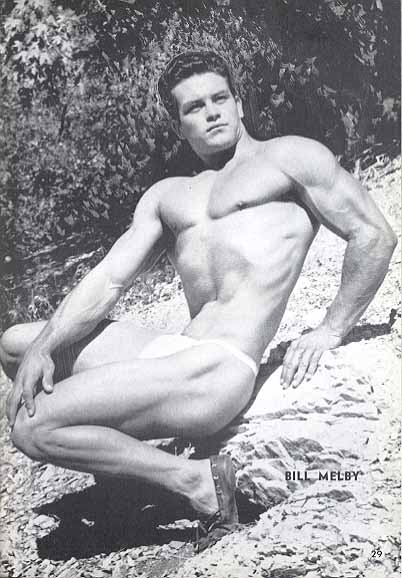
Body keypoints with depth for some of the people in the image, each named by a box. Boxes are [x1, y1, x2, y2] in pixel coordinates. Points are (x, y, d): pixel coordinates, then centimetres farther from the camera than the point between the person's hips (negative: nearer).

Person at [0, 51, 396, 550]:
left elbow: (374, 235, 3)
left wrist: (331, 330, -4)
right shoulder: (166, 195, 23)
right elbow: (107, 279, 13)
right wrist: (44, 346, -2)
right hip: (171, 353, 8)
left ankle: (196, 481, -7)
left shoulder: (290, 157, 8)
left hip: (220, 370, -8)